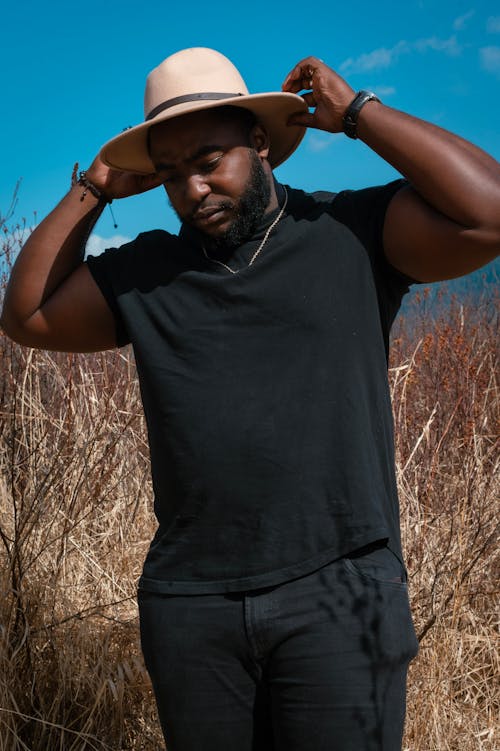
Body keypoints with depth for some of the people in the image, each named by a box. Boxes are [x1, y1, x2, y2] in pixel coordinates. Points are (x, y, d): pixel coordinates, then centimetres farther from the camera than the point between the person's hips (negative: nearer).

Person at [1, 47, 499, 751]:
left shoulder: (353, 232, -1)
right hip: (189, 602, 4)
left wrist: (357, 112, -8)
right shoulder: (144, 271, 10)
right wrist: (92, 192, 8)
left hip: (337, 593, -3)